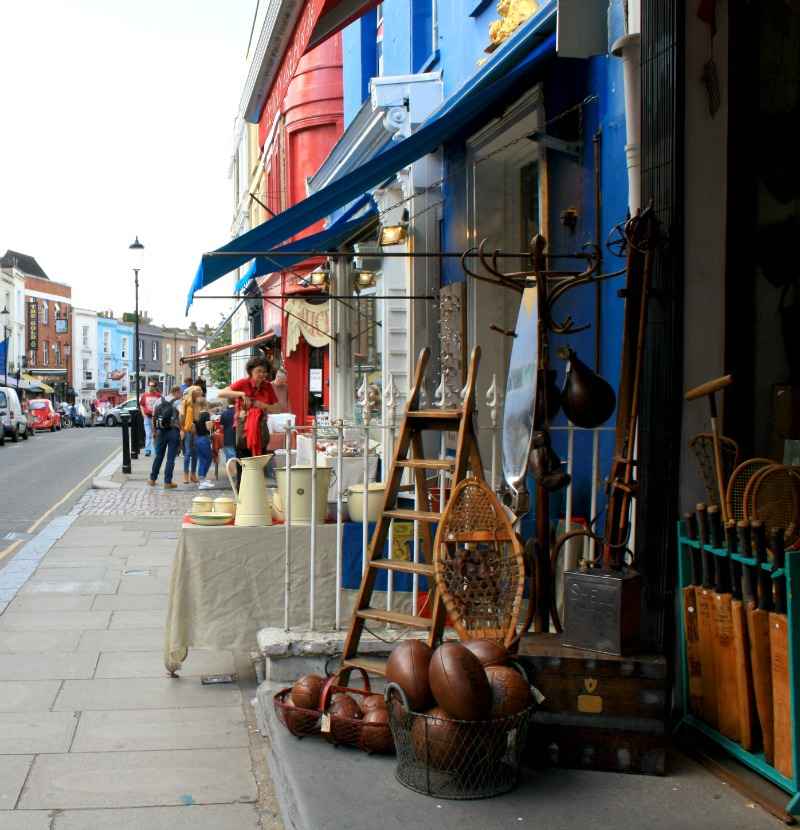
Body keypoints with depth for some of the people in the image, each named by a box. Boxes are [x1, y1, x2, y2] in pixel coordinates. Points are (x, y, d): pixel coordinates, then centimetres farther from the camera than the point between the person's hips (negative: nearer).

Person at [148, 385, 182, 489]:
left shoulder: (159, 402, 8)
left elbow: (154, 417, 12)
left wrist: (155, 430, 19)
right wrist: (182, 430, -6)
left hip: (161, 431, 5)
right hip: (173, 431, -5)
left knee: (159, 456, 16)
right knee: (170, 458, 1)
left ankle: (152, 479, 22)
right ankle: (167, 482, 3)